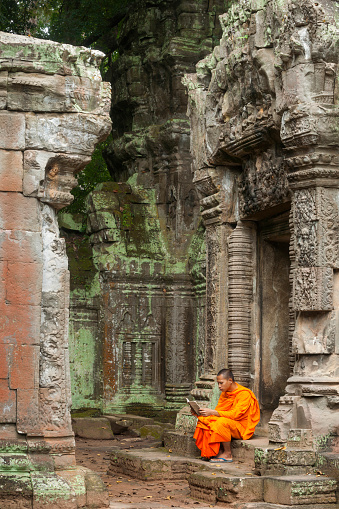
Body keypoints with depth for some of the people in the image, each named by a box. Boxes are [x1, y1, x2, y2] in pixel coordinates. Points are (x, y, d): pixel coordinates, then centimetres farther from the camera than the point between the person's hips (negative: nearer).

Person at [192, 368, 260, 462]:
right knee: (202, 420, -7)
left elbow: (235, 414, -27)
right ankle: (220, 450, -11)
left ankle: (227, 454, -21)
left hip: (243, 428, -8)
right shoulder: (224, 393, 9)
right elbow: (218, 411, 6)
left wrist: (212, 412, -34)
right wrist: (200, 412, -11)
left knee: (222, 421, -35)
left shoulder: (244, 394, -17)